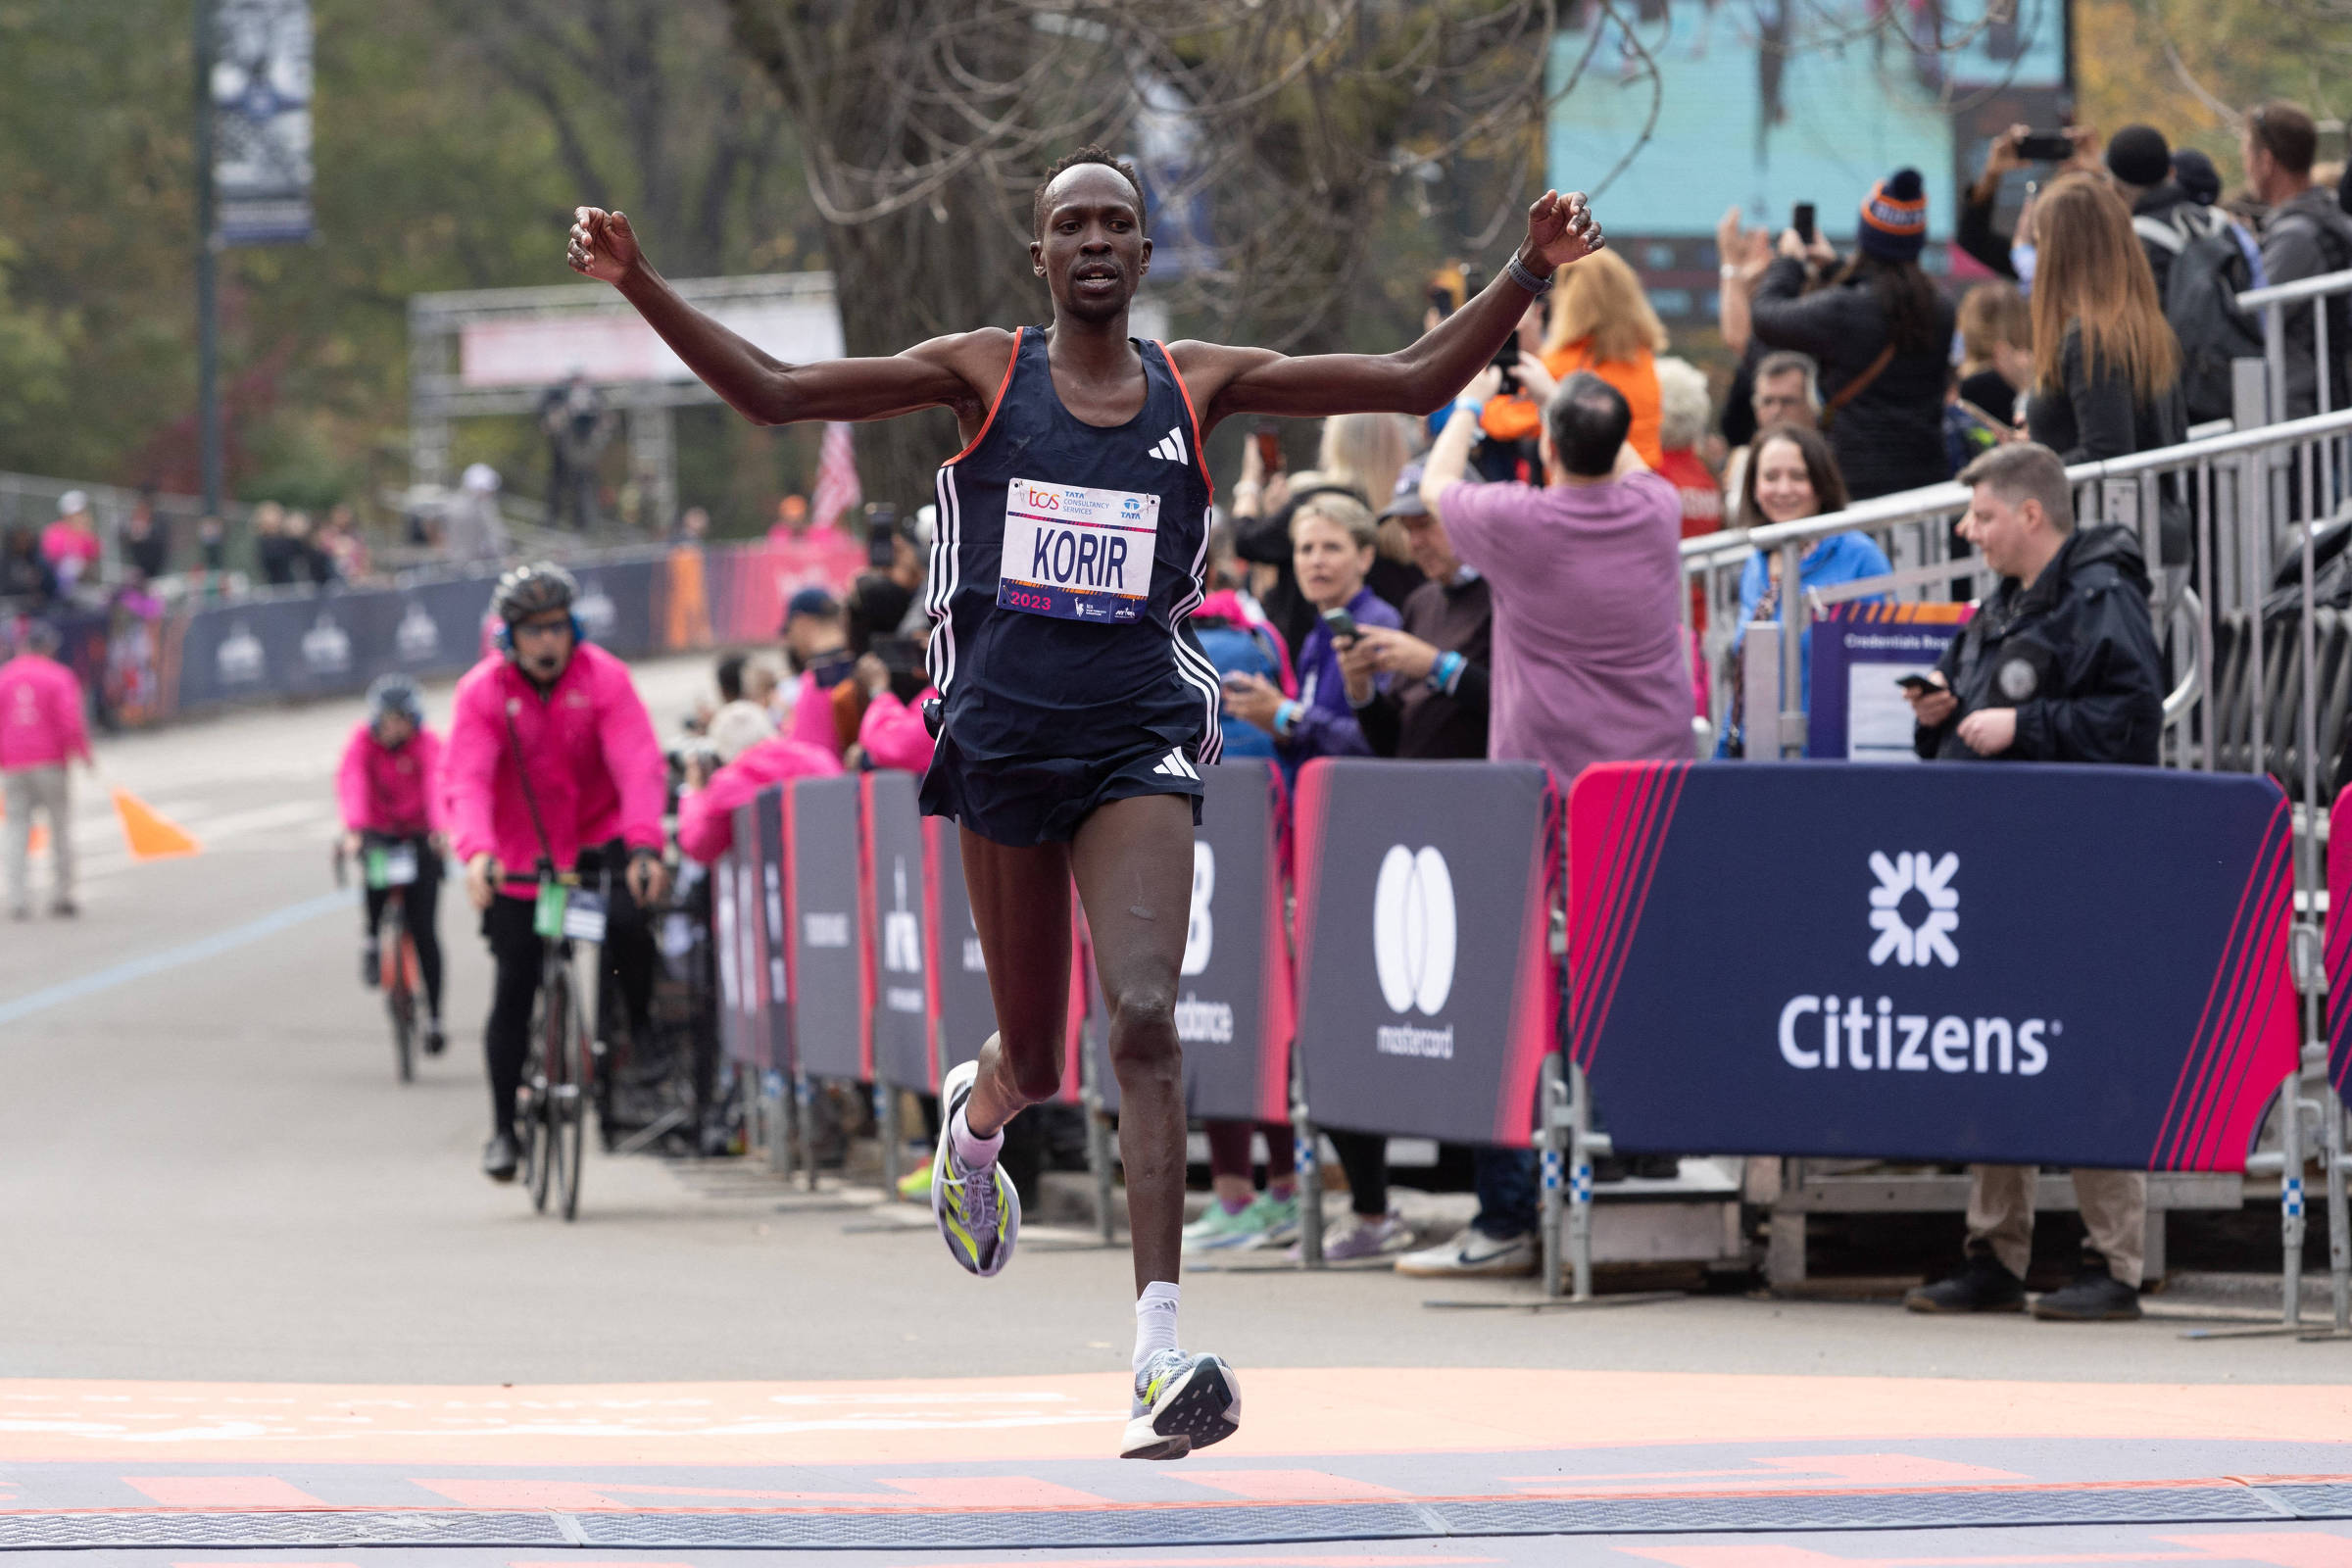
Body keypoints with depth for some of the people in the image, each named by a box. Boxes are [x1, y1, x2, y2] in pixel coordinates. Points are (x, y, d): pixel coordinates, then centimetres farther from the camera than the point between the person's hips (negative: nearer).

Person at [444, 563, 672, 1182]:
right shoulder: (483, 691, -12)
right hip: (519, 859, 0)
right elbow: (468, 782, -24)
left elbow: (640, 766, -23)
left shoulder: (602, 678, -12)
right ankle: (504, 1128, 9)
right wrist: (477, 853, -44)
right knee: (513, 992, -3)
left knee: (627, 926, -30)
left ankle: (640, 1033, -4)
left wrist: (644, 846, -40)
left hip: (596, 838, 0)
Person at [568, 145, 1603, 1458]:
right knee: (1035, 1063, 10)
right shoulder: (985, 373, 4)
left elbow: (1417, 382, 4)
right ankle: (977, 1114, 51)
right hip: (1003, 738, 1)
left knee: (1146, 1018, -20)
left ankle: (1162, 1355, -26)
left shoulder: (1198, 386, 6)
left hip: (1139, 744, -1)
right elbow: (773, 393, 1)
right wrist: (641, 288, -9)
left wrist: (1530, 273, -8)